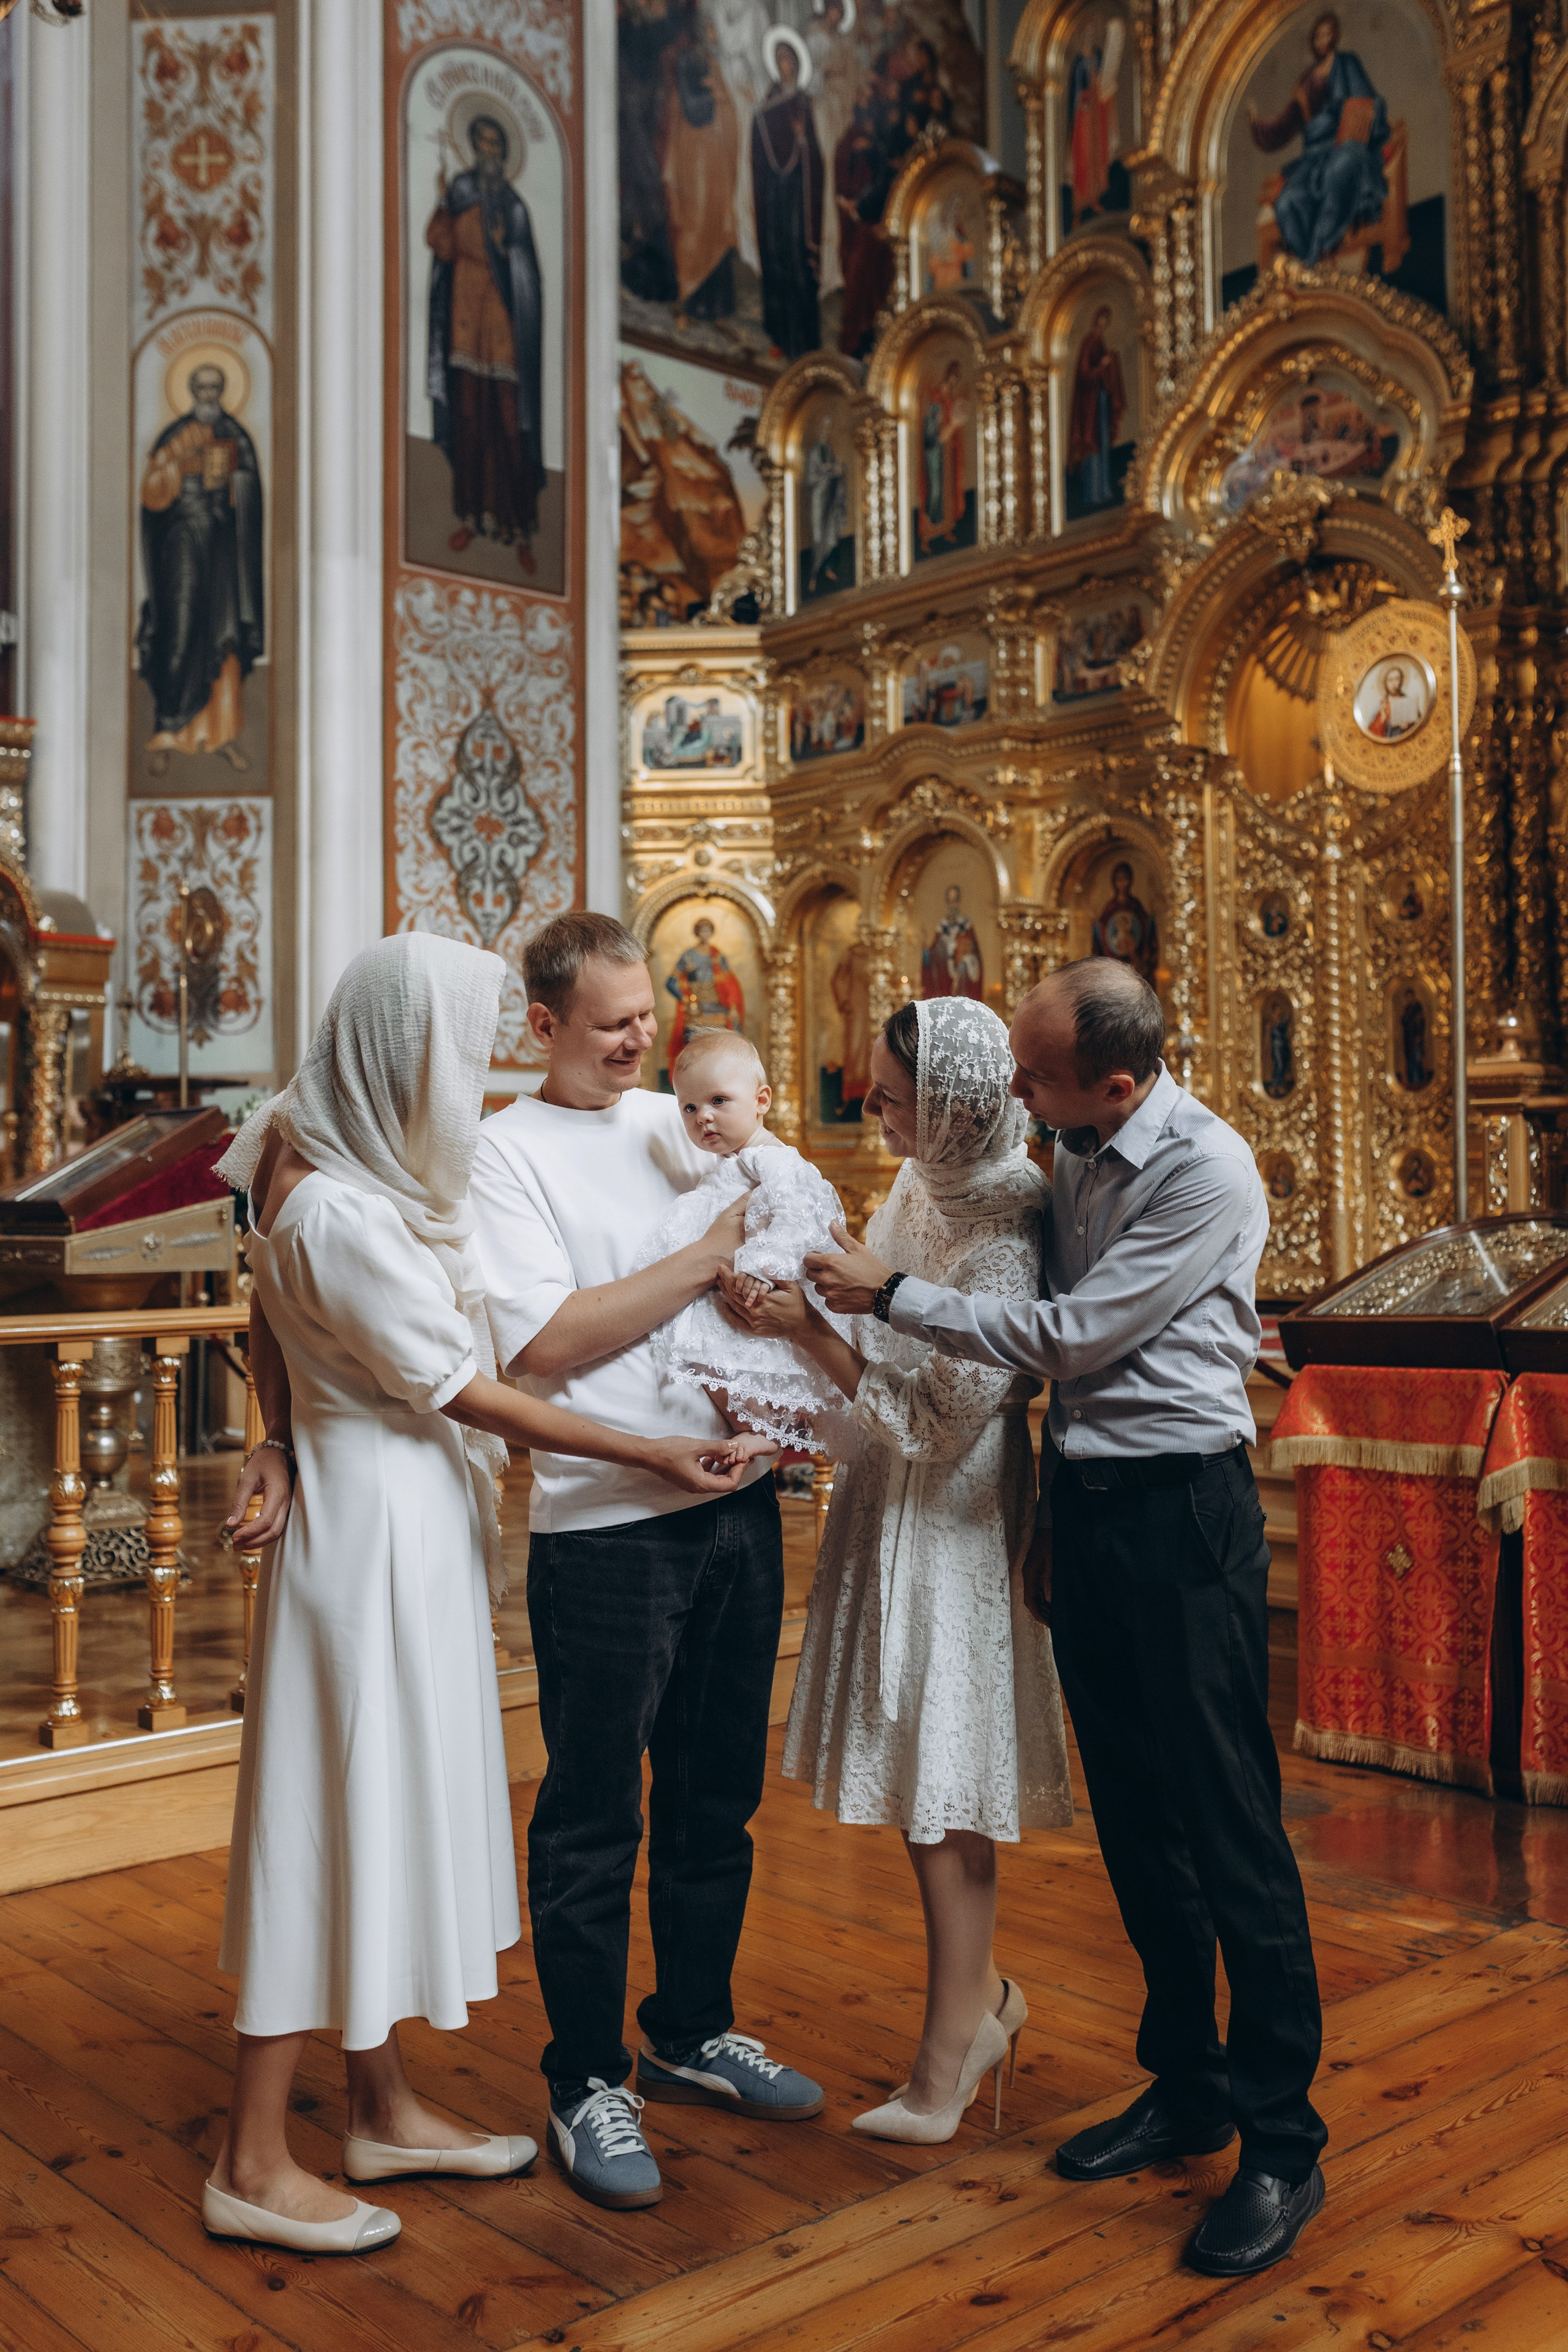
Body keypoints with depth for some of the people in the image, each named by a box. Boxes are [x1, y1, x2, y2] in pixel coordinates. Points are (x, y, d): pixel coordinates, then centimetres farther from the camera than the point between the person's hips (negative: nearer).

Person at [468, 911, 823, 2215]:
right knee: (593, 1815, 4)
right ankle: (588, 2081, 21)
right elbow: (549, 1339, -16)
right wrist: (708, 1258, -14)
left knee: (716, 1794, 17)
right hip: (604, 1528, -6)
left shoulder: (681, 1123, 13)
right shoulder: (506, 1153, -5)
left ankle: (692, 2032, 35)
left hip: (738, 1501, 6)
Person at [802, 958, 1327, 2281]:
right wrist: (1056, 1516, 15)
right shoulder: (1081, 1158, 9)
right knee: (1136, 1823, 14)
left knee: (1230, 1829, -2)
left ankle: (1284, 2145, 11)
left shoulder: (1206, 1173, -16)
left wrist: (895, 1295, -9)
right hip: (1092, 1510, 8)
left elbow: (1071, 1338, -17)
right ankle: (1187, 2093, 29)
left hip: (1184, 1517, -8)